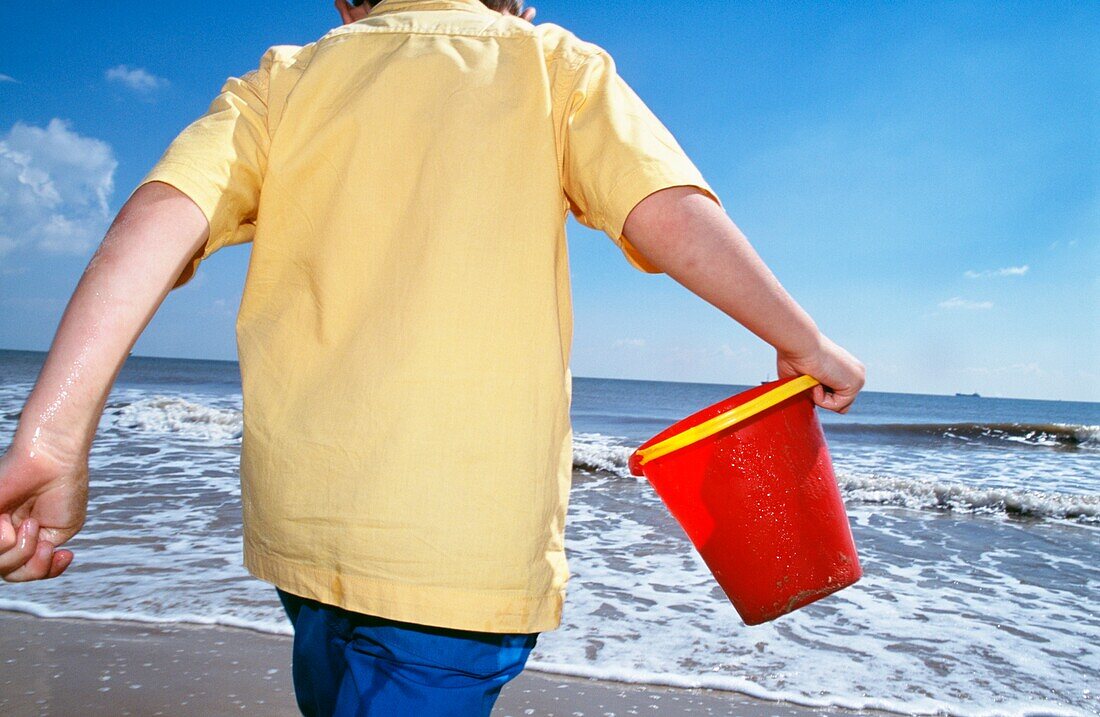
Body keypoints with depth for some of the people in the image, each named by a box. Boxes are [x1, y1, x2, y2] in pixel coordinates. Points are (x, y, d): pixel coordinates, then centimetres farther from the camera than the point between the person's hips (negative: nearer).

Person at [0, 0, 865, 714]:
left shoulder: (287, 78, 13)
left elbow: (162, 218, -5)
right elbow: (671, 217, -9)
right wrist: (806, 344, 4)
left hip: (300, 516, 5)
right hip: (463, 540, -4)